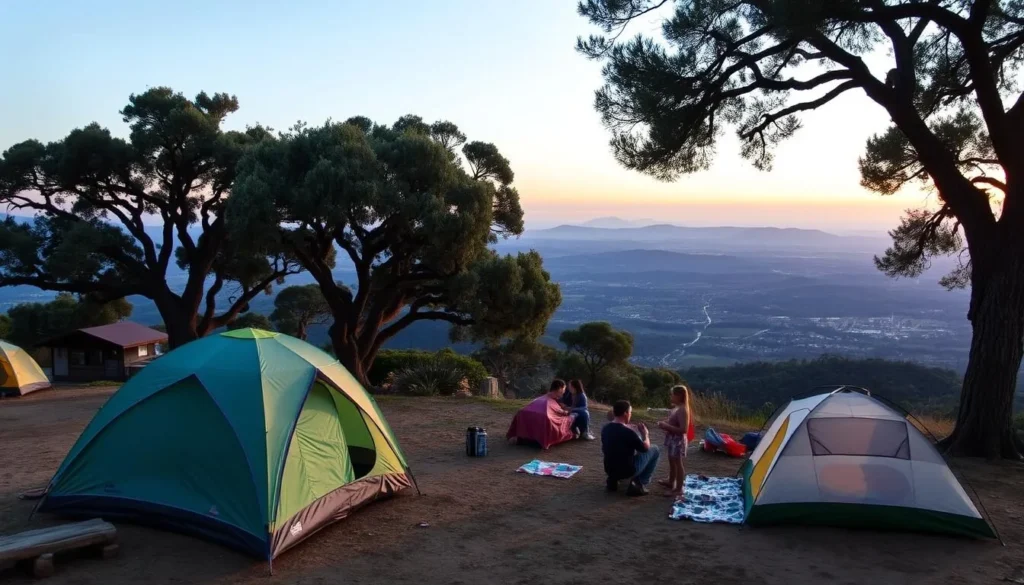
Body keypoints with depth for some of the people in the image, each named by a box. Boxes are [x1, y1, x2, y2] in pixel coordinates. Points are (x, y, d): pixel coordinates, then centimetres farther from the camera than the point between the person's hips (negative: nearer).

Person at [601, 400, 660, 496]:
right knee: (654, 449, 7)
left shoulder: (605, 429, -3)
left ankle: (613, 479, 20)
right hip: (627, 471, -7)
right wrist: (646, 434, 11)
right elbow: (646, 448, -8)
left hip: (610, 470, 7)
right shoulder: (628, 432, -23)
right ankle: (640, 484, 4)